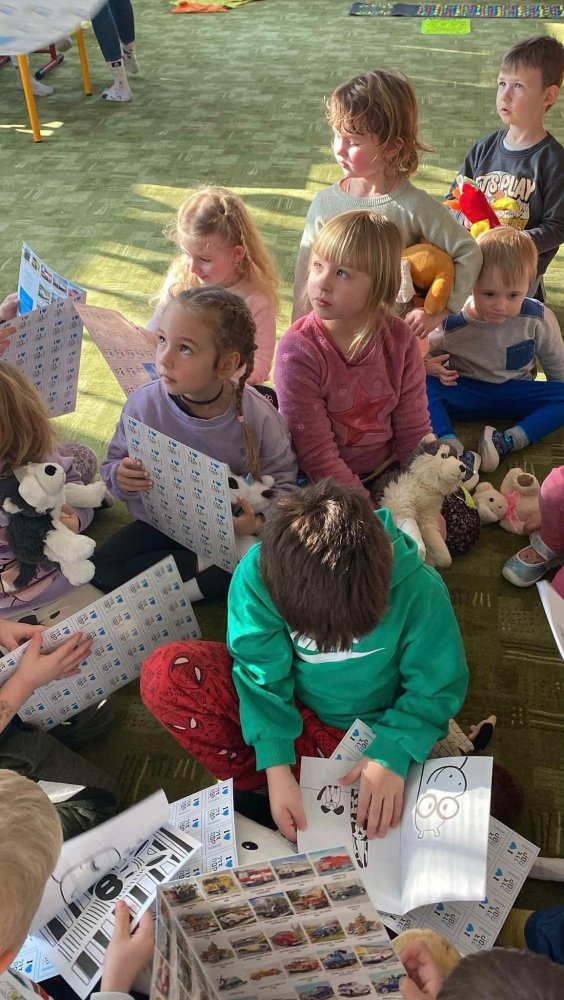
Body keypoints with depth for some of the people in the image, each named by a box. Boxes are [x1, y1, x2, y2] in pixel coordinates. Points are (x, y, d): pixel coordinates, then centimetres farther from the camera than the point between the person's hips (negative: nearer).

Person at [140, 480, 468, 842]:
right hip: (289, 708, 0)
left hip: (371, 731, 1)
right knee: (165, 675, -23)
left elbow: (438, 689, -14)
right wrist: (276, 767, -24)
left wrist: (391, 754, -26)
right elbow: (262, 672, -16)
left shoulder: (418, 590, -28)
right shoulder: (258, 572, -26)